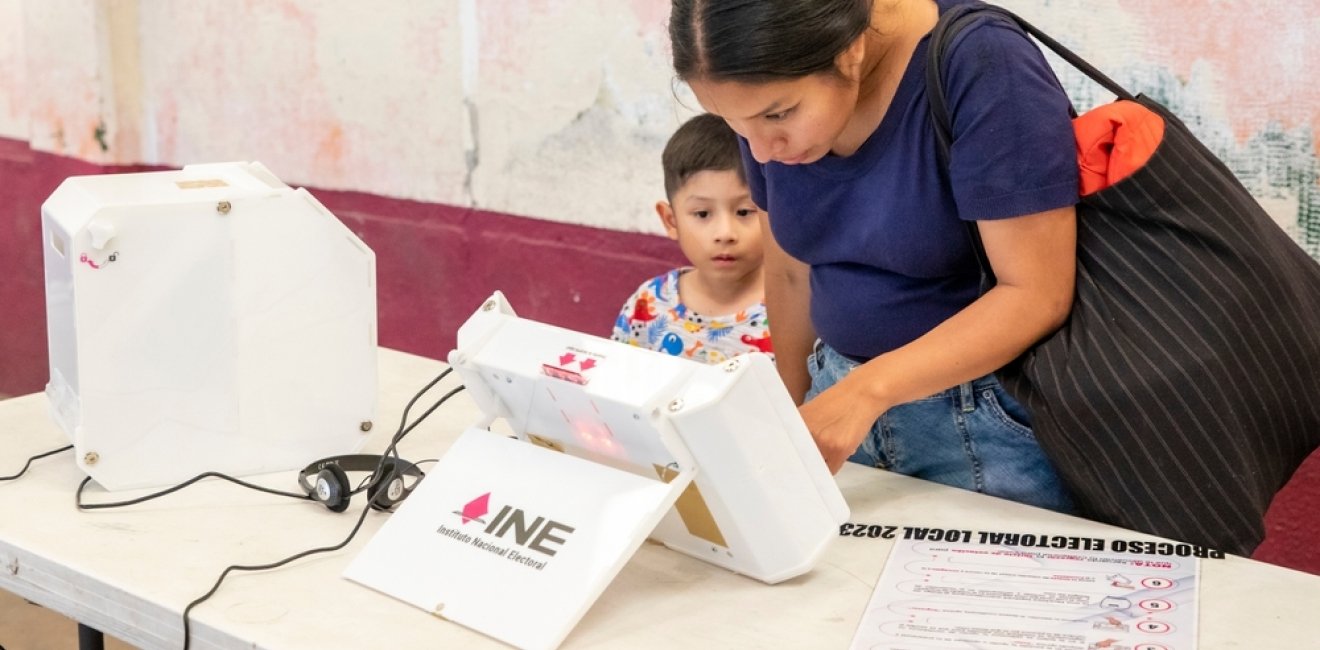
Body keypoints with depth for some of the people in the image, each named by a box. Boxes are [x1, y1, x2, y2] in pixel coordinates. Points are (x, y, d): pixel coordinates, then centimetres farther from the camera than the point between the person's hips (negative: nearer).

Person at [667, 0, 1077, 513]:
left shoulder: (983, 68, -24)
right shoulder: (768, 99, -6)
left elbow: (1038, 294, -25)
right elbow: (790, 273, 6)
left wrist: (867, 390, -31)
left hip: (985, 413, -5)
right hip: (844, 389, 5)